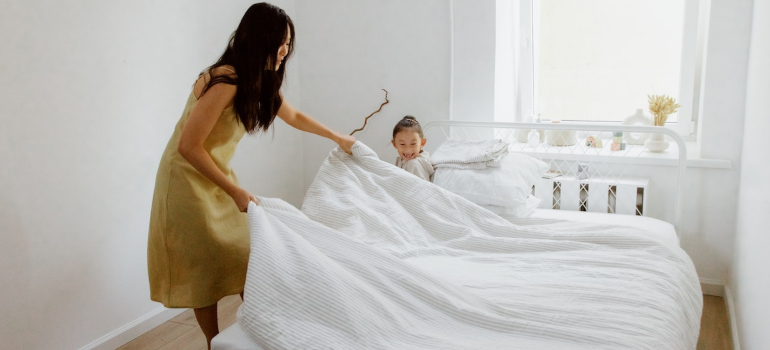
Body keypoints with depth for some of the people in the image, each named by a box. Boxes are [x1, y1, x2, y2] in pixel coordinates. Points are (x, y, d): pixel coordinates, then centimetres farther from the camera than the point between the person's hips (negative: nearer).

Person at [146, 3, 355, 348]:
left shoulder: (260, 80, 0)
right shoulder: (224, 81, -27)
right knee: (206, 268, 1)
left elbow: (295, 116, 19)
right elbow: (188, 146, -25)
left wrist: (337, 137, 26)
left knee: (246, 254, 10)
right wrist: (235, 191, -22)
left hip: (217, 175, 8)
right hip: (189, 178, -8)